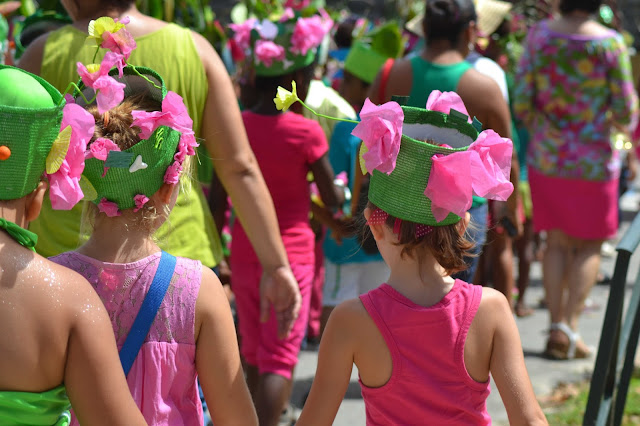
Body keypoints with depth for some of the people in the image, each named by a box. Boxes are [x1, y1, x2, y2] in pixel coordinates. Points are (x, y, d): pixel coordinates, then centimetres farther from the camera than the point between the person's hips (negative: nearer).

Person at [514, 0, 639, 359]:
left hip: (545, 158, 3)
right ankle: (570, 327, 2)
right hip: (594, 161, -3)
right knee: (590, 247, 11)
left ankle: (556, 324, 8)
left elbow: (521, 104, -5)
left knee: (557, 243, 15)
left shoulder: (539, 36, -6)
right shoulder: (610, 43, -14)